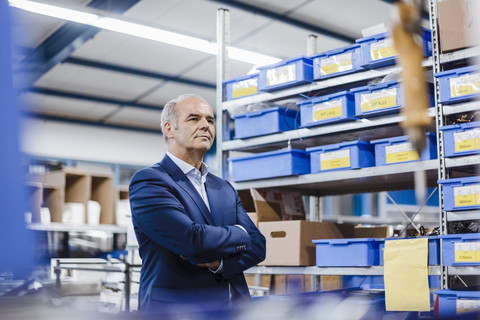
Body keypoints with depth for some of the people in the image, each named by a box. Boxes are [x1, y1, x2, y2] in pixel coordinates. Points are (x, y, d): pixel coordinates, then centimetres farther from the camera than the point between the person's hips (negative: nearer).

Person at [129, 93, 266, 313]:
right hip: (175, 306, -6)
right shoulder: (146, 182, -9)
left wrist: (220, 264, -12)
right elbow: (193, 240, -21)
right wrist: (238, 234, -4)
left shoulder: (225, 189, 14)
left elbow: (257, 246, 6)